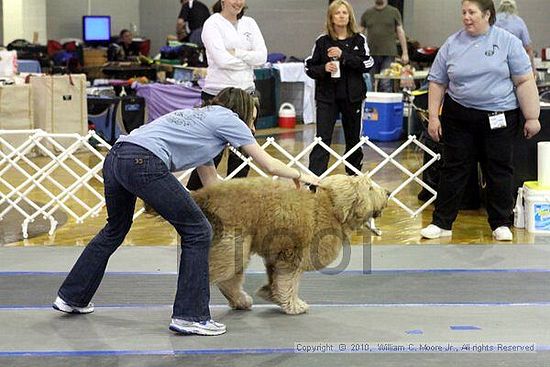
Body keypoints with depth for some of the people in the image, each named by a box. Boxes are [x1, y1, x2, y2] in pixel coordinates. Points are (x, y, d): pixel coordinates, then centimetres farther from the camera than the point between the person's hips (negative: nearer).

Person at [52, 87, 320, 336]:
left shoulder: (201, 118, 33)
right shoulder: (227, 118, 10)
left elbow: (211, 182, 37)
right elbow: (269, 165, 14)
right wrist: (299, 176, 31)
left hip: (114, 159, 9)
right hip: (144, 163, -9)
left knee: (115, 230, 31)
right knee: (197, 232, 4)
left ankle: (70, 298, 40)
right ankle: (190, 316, 6)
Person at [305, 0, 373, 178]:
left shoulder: (359, 39, 2)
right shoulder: (322, 41, 1)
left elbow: (367, 64, -8)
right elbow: (309, 68, 4)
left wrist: (343, 55, -17)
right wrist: (324, 68, -16)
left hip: (352, 96, 1)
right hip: (327, 96, -1)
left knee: (353, 138, 12)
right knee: (322, 138, -9)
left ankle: (354, 175, 28)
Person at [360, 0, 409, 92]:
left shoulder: (394, 12, 5)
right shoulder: (367, 13, 10)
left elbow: (400, 32, 5)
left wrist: (405, 53, 0)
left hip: (388, 53, -2)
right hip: (371, 53, 3)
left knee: (385, 83, -9)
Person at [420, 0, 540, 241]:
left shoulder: (508, 42, -3)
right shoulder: (452, 45, 3)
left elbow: (524, 82, -5)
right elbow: (437, 83, 7)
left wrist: (532, 117, -8)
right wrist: (433, 116, 1)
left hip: (499, 119, -2)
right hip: (459, 117, 2)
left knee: (499, 171, 5)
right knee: (454, 170, 5)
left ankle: (501, 224, 16)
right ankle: (441, 223, 10)